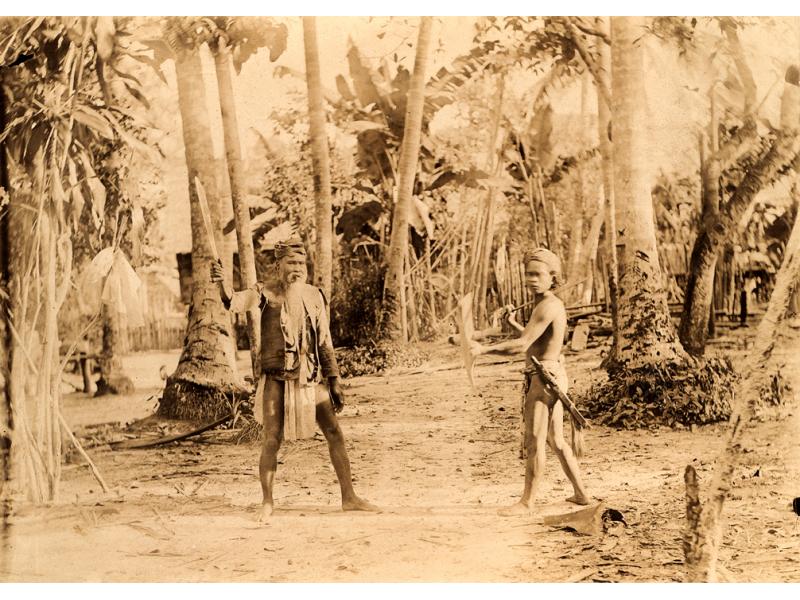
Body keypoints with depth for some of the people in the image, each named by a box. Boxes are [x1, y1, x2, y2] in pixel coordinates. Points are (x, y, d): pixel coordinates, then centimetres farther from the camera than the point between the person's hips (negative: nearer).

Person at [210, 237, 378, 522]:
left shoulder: (315, 296, 6)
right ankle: (267, 502, 9)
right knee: (272, 438, -5)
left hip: (311, 375, 4)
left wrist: (334, 381, 6)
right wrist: (222, 283, -44)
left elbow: (324, 341, 9)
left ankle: (349, 497, 14)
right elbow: (235, 302, -22)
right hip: (276, 376, -3)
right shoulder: (266, 294, -4)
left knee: (335, 433, 3)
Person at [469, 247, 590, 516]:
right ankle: (580, 493, 25)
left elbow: (522, 345, -25)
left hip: (544, 377, -10)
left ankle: (527, 502, 2)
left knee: (534, 442, -4)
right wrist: (514, 324, 23)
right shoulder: (553, 304, 14)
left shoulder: (548, 306, -17)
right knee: (556, 441, 17)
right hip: (551, 376, 10)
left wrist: (484, 349, -26)